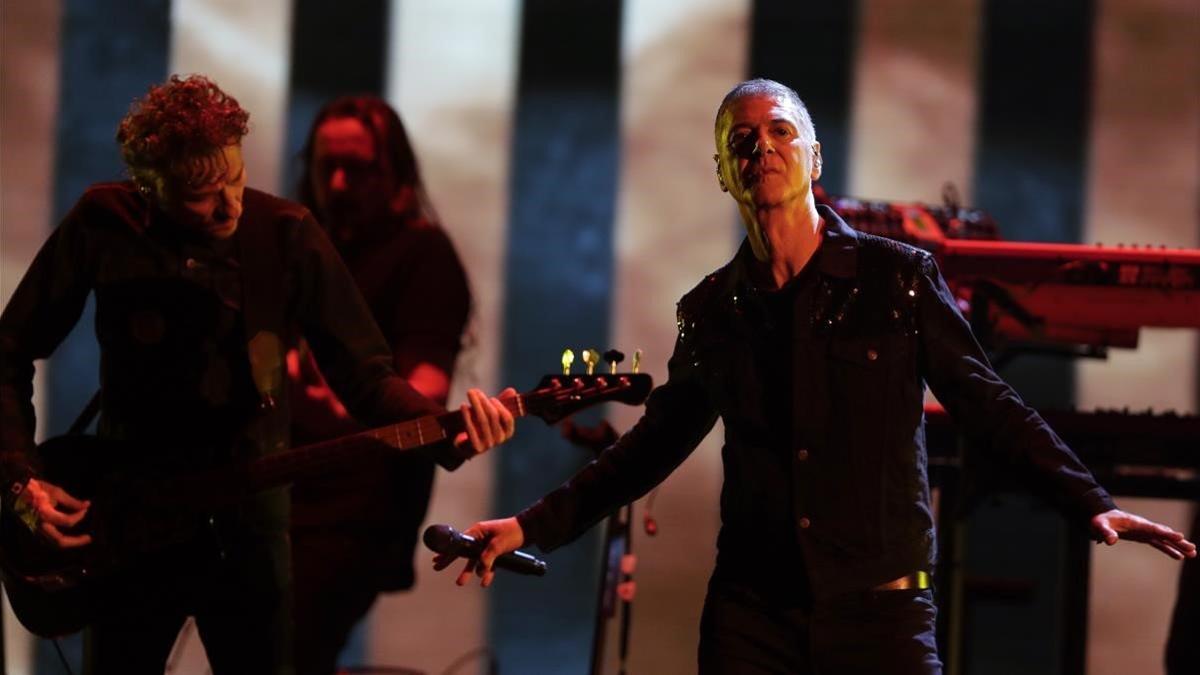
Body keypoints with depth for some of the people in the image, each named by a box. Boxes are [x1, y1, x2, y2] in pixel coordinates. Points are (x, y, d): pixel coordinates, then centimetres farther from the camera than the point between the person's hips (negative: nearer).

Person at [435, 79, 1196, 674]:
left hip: (878, 605, -3)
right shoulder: (712, 310, 9)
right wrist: (535, 526, 12)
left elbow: (989, 405, 0)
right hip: (752, 610, 3)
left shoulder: (897, 277, -1)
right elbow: (655, 443, 17)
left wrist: (1091, 503, -12)